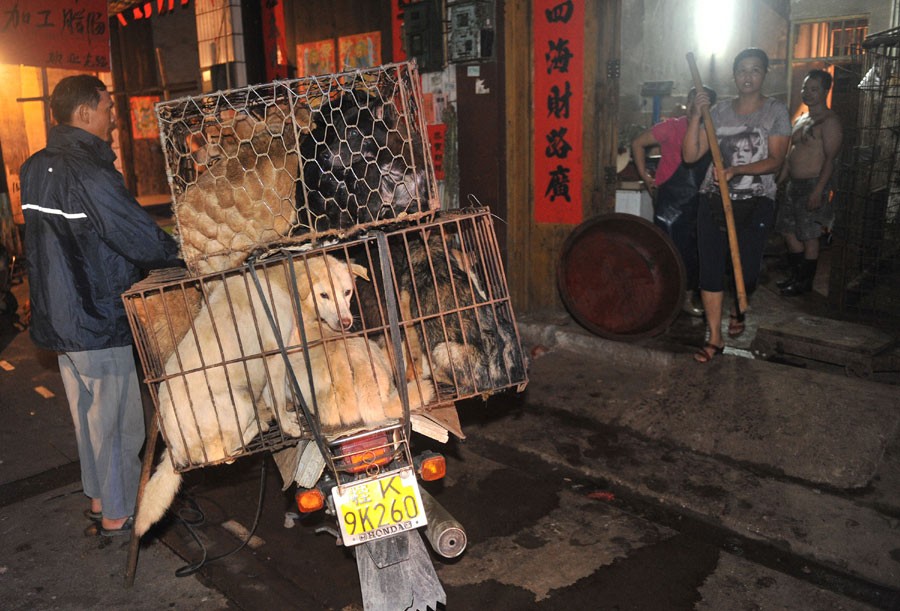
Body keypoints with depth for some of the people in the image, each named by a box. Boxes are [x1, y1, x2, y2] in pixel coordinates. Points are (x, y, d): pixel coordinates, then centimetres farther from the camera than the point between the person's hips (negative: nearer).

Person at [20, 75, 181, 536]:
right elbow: (145, 243, -23)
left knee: (88, 416, 21)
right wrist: (185, 250, -5)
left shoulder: (36, 168, 7)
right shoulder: (89, 174, -22)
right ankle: (117, 515, 19)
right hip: (99, 323, -9)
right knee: (118, 421, 5)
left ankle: (98, 500, 36)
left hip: (58, 320, 9)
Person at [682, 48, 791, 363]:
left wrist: (737, 169, -23)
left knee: (747, 269, -2)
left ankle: (737, 309, 34)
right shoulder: (718, 111, 7)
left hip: (755, 203, -2)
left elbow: (775, 160, -8)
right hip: (713, 200, 2)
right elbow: (690, 155, 0)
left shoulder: (776, 111, 1)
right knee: (711, 268, -2)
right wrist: (696, 116, -11)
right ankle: (715, 338, 8)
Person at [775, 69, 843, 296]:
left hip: (813, 185, -9)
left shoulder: (829, 121, -12)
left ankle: (805, 282, 10)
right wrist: (779, 181, 19)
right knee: (789, 232, 14)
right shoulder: (801, 120, 16)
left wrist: (818, 191, -24)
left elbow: (830, 158, -18)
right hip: (794, 184, 9)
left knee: (809, 237, -1)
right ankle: (794, 276, 26)